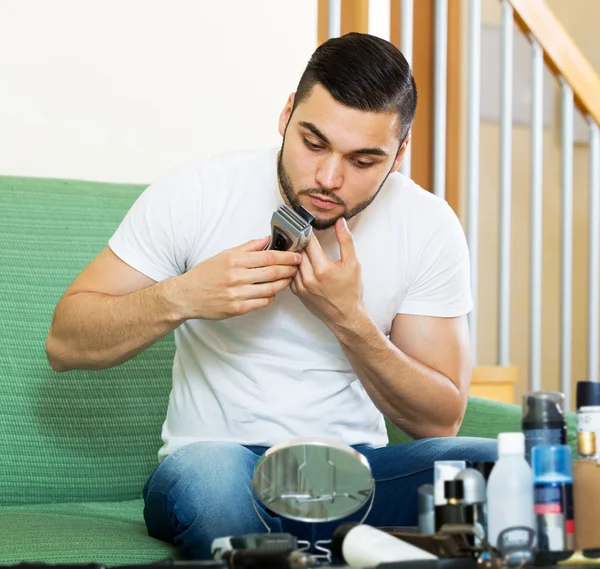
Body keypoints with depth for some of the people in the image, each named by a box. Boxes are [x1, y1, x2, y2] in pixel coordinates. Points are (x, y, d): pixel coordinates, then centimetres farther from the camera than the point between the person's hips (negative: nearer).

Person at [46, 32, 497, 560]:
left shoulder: (429, 227, -3)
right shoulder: (195, 195, -7)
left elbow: (441, 419, -3)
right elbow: (65, 344, -4)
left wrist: (352, 322, -19)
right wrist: (181, 297, -22)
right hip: (217, 462, -2)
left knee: (493, 464, -29)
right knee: (206, 471, -40)